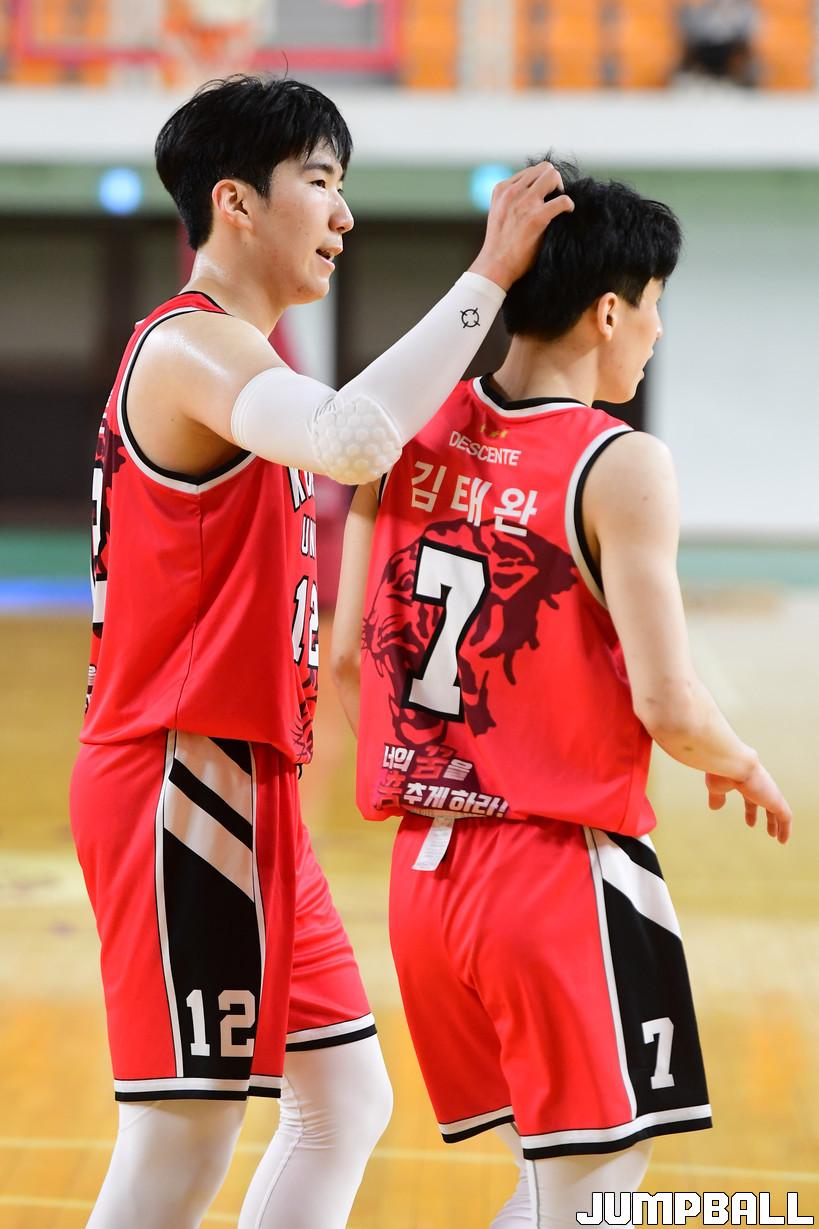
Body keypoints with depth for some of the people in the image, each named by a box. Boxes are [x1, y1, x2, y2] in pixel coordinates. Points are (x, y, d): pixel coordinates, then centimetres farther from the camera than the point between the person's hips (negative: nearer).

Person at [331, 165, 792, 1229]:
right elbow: (669, 710, -17)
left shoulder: (411, 437, 5)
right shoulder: (619, 468, -13)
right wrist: (741, 769, 4)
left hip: (424, 872, 7)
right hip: (563, 871, -7)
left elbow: (347, 659, 9)